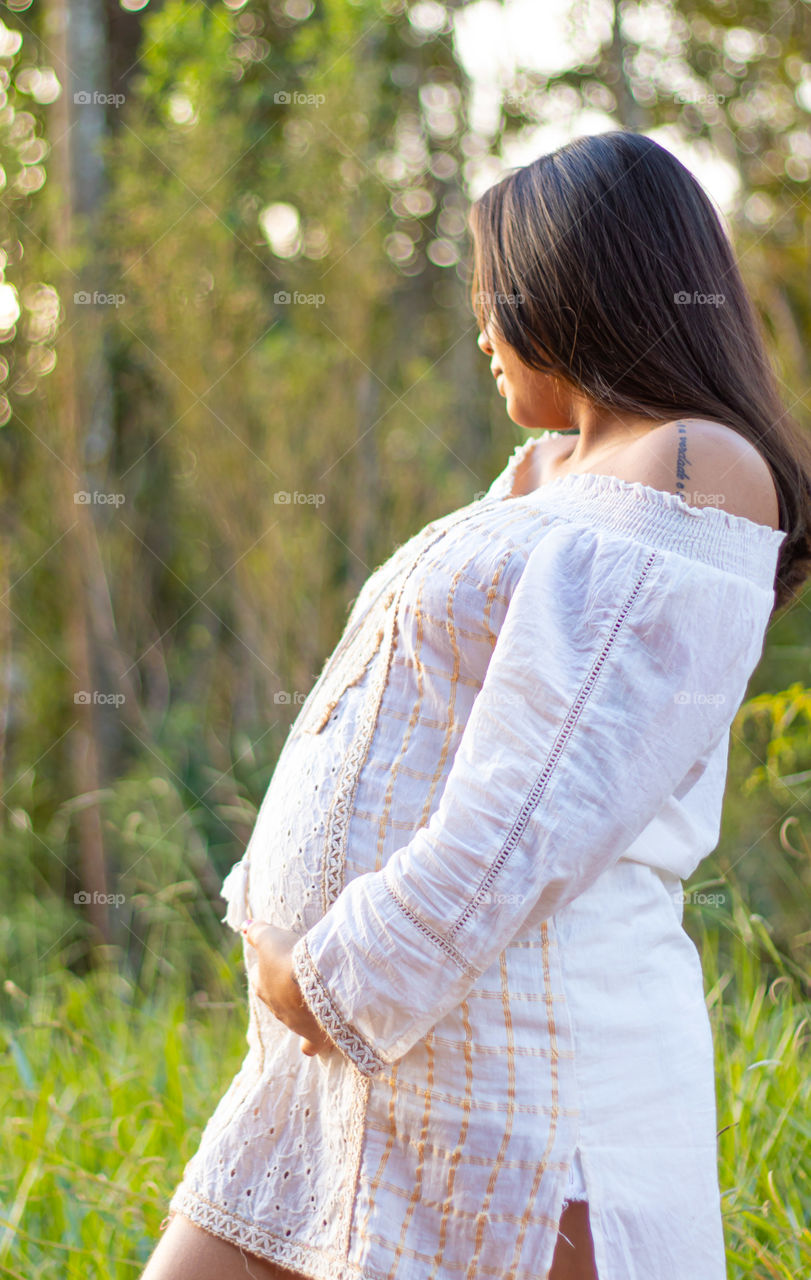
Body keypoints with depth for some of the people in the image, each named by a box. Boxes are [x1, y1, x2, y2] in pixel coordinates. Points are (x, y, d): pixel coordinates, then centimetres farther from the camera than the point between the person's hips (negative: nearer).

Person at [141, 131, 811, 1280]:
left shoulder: (699, 473, -10)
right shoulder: (547, 473, 18)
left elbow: (554, 794, -20)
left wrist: (346, 970, -15)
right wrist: (274, 915, 6)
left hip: (519, 1065, -9)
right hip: (351, 1035, 9)